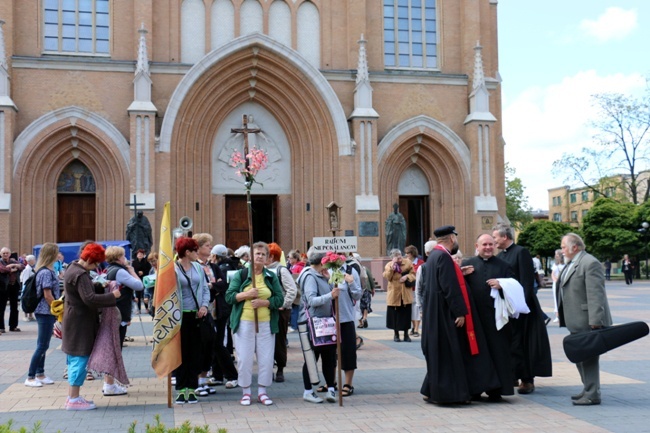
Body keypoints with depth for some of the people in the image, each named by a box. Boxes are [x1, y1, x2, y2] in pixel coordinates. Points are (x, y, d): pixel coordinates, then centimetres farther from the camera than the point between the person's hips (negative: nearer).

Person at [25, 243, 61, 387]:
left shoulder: (44, 271, 12)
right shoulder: (46, 272, -17)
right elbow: (47, 296, -18)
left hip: (45, 312, 9)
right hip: (46, 313, -9)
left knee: (43, 345, 14)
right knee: (42, 346, -4)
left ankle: (40, 374, 20)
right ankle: (30, 377, 1)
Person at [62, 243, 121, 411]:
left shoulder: (73, 268, 11)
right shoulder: (80, 275, -21)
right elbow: (90, 299, -29)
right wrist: (112, 296, -21)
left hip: (74, 320, 11)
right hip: (80, 323, -11)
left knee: (75, 359, 16)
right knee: (80, 358, -5)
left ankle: (72, 396, 24)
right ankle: (74, 399, 0)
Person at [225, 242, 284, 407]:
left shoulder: (271, 276, 9)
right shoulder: (241, 274, 4)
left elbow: (280, 299, 3)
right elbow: (229, 296, 0)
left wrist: (263, 302, -13)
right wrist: (246, 294, -16)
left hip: (266, 323, 2)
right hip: (244, 322, -2)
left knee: (266, 358, 2)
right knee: (244, 358, 0)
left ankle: (262, 391, 15)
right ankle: (245, 392, 13)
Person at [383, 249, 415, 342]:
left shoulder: (408, 262, 0)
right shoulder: (389, 265, -2)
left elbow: (413, 274, 3)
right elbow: (387, 277, -16)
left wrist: (407, 276, -16)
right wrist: (392, 267, -23)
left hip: (406, 294, 1)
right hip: (394, 294, -1)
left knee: (406, 314, 5)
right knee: (394, 314, 5)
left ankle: (406, 334, 19)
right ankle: (396, 334, 20)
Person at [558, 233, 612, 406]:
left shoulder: (590, 263, -16)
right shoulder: (572, 263, 16)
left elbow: (595, 294, -22)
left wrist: (595, 321, -25)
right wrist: (564, 318, 21)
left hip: (587, 321, -10)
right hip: (577, 322, 10)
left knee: (588, 357, -5)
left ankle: (592, 395, 2)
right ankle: (588, 389, 27)